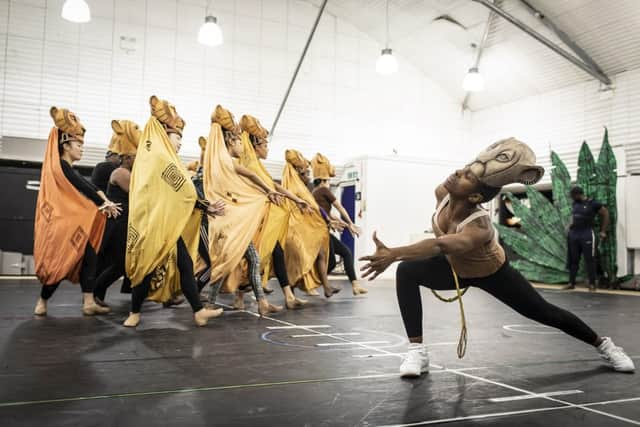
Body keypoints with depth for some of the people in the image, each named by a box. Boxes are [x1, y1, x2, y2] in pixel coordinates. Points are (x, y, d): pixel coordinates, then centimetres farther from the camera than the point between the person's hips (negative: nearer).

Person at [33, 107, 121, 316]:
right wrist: (105, 204, -6)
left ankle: (88, 303, -2)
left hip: (70, 224, 9)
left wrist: (104, 202, -9)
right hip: (62, 224, -9)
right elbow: (84, 188, -15)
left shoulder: (66, 169, 18)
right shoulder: (60, 167, -12)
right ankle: (42, 303, 12)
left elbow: (87, 187, 7)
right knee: (61, 264, -4)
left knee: (89, 258, 0)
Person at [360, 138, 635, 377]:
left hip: (492, 273, -4)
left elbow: (439, 246, -68)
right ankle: (417, 351, -17)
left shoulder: (478, 228, -48)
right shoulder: (442, 193, -29)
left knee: (544, 313, 8)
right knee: (406, 272, -22)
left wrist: (392, 254, -80)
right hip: (455, 268, 5)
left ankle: (603, 345, 38)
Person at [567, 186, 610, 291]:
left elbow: (605, 214, -1)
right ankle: (571, 283, 14)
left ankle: (592, 284, 4)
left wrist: (603, 231, -1)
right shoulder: (575, 204, 10)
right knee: (573, 260, 8)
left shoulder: (593, 204, -8)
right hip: (573, 234, 6)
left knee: (589, 260, -2)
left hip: (587, 234, -6)